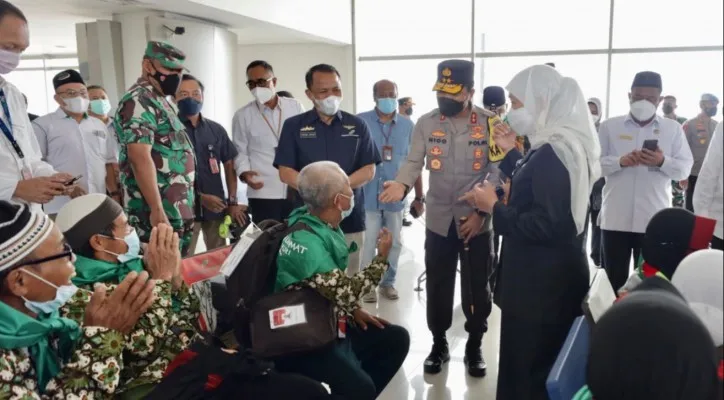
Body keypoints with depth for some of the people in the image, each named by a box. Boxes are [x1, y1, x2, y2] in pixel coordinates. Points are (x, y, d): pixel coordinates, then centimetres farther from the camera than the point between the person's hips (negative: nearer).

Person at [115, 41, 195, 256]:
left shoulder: (160, 100, 18)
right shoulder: (139, 100, -12)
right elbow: (140, 158, -22)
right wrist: (157, 210, -26)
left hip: (179, 211, 10)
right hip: (160, 213, -10)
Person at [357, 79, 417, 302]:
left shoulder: (407, 125, 3)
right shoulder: (361, 122, -4)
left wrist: (419, 196, 8)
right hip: (368, 196, -2)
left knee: (394, 243, 13)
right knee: (369, 243, 6)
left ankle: (388, 282, 30)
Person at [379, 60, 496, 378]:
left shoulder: (490, 123, -6)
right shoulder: (426, 123, -1)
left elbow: (498, 172, -5)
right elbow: (414, 162, -3)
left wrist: (481, 212, -12)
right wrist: (401, 184, -24)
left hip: (477, 220, -1)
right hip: (439, 220, 2)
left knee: (477, 287, 10)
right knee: (437, 286, 11)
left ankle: (474, 348, 30)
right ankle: (439, 345, 30)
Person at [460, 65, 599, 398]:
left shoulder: (554, 151, -22)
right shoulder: (558, 144, 9)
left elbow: (545, 225, -26)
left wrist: (494, 207, -16)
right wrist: (510, 153, 16)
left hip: (544, 281, -10)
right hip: (547, 276, 10)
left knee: (528, 364, 5)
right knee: (540, 362, 21)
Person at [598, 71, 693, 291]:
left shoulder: (673, 128, 7)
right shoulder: (609, 126, 5)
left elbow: (684, 169, 2)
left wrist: (662, 162, -18)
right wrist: (620, 161, -19)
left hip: (654, 220, 1)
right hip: (615, 219, 0)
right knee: (614, 281, 7)